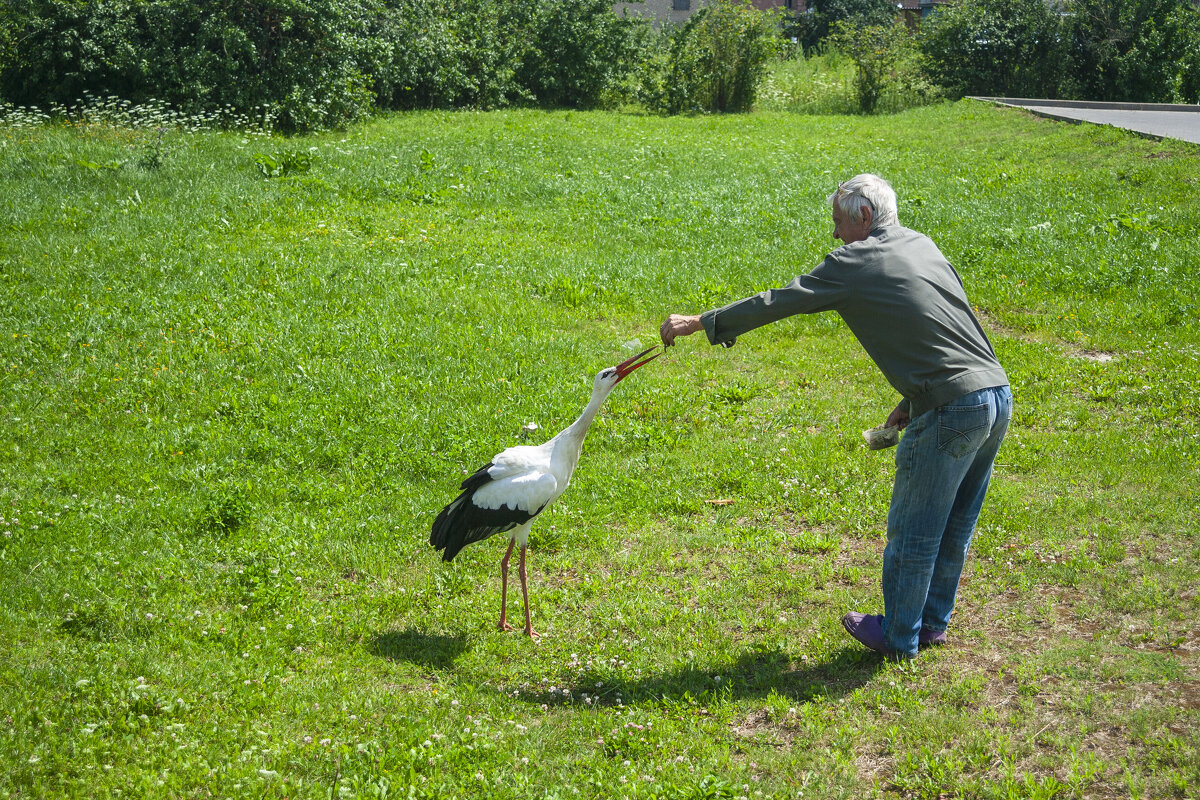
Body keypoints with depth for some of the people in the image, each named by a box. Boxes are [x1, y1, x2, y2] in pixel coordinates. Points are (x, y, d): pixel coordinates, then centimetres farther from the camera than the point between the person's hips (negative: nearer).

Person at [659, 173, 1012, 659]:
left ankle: (898, 636, 23)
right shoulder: (922, 245, 17)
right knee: (954, 526, 20)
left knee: (913, 529, 9)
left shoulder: (857, 262, -6)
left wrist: (699, 323, 6)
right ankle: (932, 622, 35)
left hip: (951, 413, -8)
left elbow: (778, 303, -2)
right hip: (998, 396, 8)